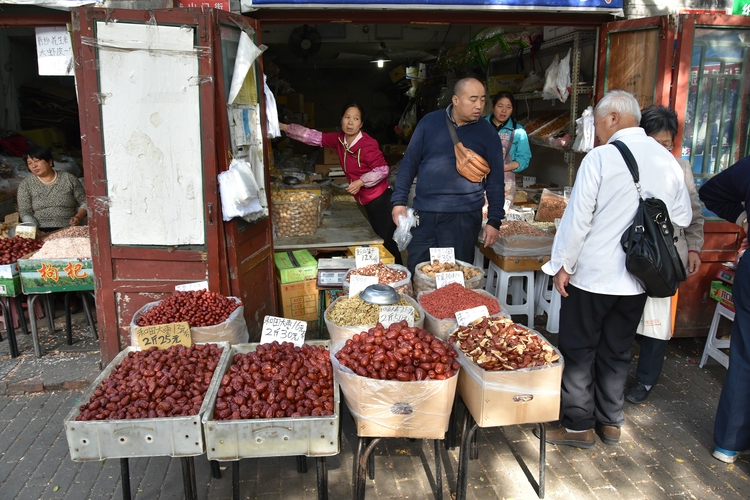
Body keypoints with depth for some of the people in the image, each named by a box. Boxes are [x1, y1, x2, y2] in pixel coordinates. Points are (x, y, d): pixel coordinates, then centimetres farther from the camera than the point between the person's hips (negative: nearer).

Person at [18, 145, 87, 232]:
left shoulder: (69, 179, 10)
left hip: (68, 230, -1)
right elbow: (25, 213, 3)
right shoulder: (25, 185, 10)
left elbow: (84, 203, 13)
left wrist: (78, 217, -7)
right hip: (40, 231, 2)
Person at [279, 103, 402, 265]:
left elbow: (383, 169, -18)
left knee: (389, 242, -4)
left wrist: (361, 182, -23)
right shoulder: (339, 139, 1)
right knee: (381, 240, 17)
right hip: (368, 201, 8)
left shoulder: (368, 144, -20)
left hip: (380, 199, -8)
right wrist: (284, 127, 2)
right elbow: (315, 137, 4)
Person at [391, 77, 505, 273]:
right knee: (416, 273, 9)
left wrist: (494, 220, 0)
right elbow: (409, 162, 5)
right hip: (424, 212, 1)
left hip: (464, 216, -1)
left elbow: (495, 180, 4)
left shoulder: (488, 133, 1)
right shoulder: (430, 121, 2)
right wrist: (399, 200, -1)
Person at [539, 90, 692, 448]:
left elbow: (578, 217, -15)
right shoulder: (668, 161, 3)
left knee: (578, 350, 8)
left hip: (593, 274, -6)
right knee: (617, 351, 18)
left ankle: (578, 425, 17)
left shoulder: (601, 157, -15)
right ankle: (610, 422, 30)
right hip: (639, 278, 6)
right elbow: (681, 218, 10)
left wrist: (563, 265, -6)